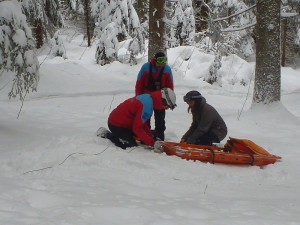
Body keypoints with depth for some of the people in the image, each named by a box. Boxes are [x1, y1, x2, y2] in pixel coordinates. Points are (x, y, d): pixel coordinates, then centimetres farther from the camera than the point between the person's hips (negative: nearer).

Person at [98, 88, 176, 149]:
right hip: (116, 124, -10)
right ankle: (107, 135, -3)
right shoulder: (147, 106, -28)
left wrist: (151, 138, 7)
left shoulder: (148, 98, 4)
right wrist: (151, 142, -19)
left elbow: (143, 123, 14)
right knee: (132, 146, -11)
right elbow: (137, 128, -25)